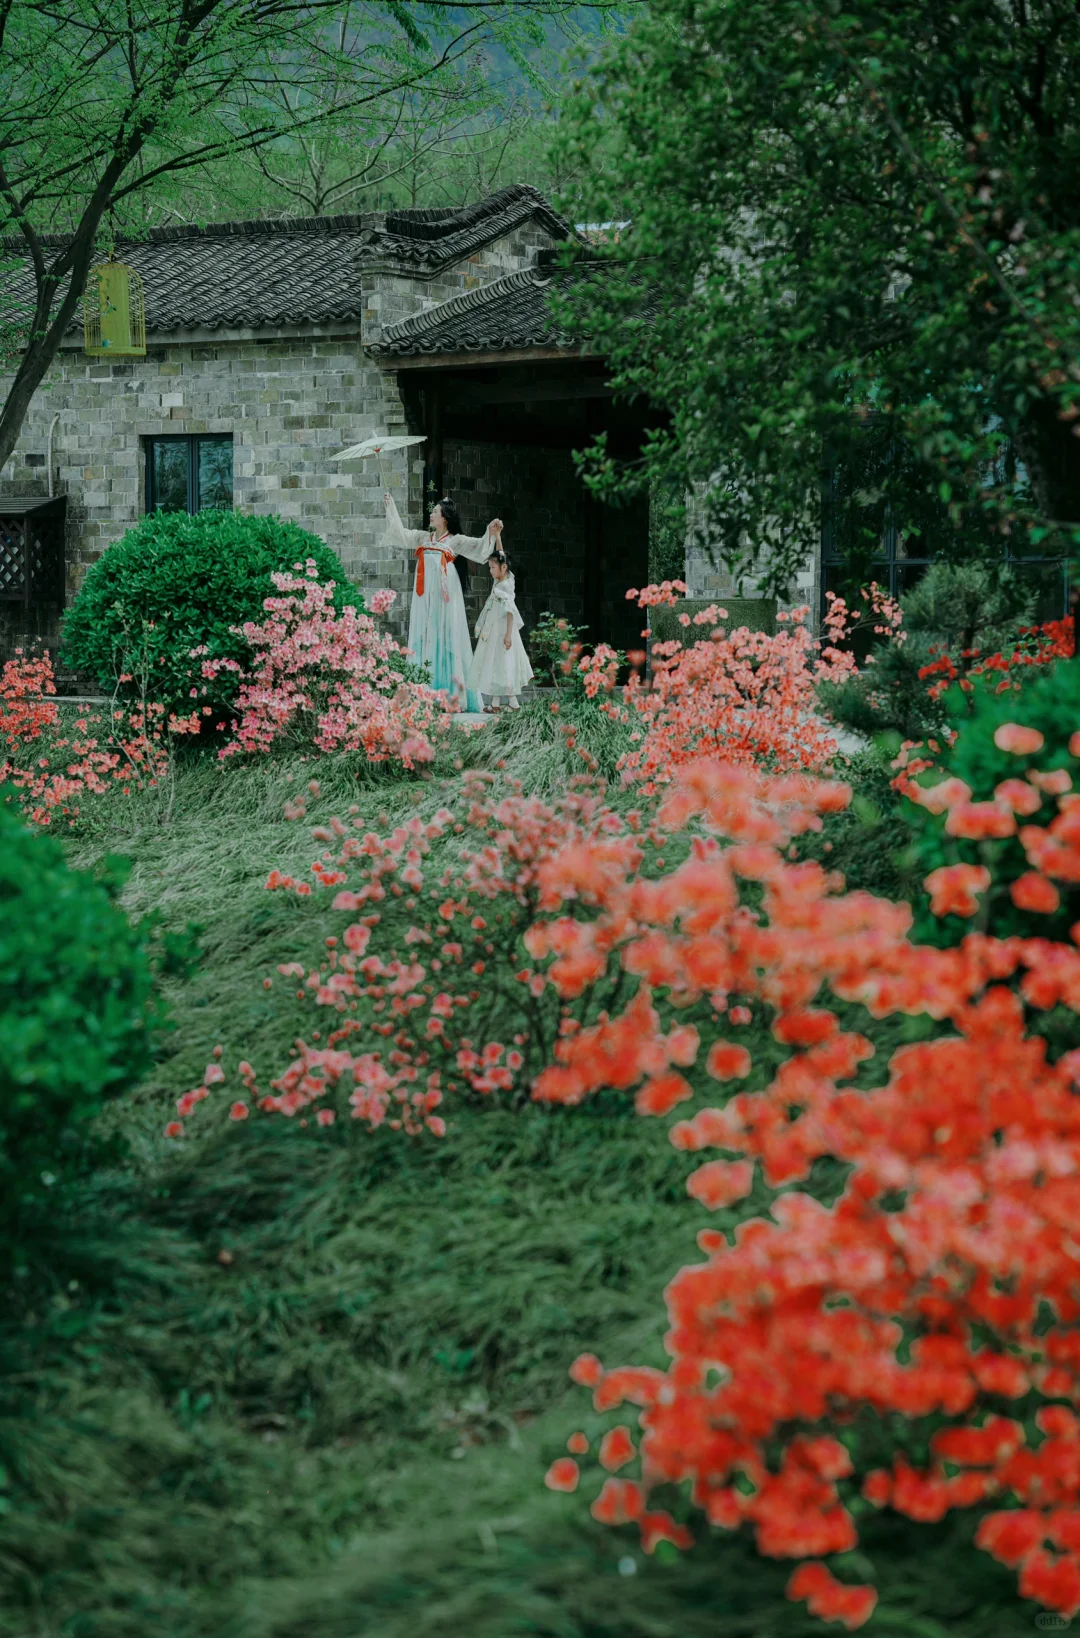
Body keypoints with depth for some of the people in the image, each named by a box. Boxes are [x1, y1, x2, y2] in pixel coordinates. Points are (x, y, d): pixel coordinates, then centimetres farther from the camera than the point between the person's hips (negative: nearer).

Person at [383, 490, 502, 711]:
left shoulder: (455, 540, 4)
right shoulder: (423, 537, 18)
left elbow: (479, 547, -6)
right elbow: (400, 534, 22)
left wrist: (491, 532, -22)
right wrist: (390, 508, 23)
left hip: (443, 593, -5)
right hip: (425, 594, 5)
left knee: (445, 637, -7)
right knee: (424, 636, 1)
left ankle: (451, 694, -8)